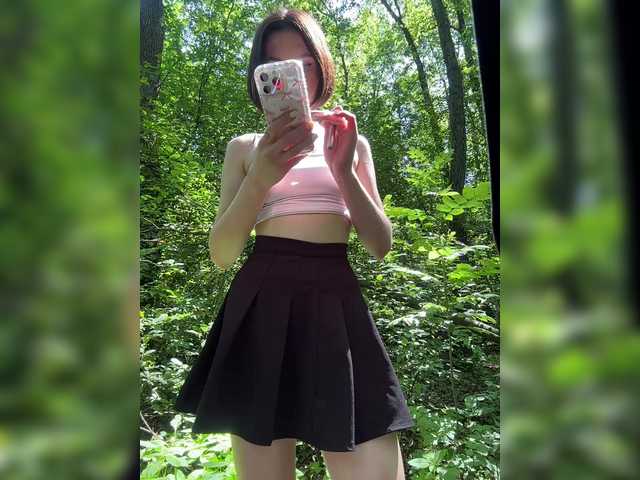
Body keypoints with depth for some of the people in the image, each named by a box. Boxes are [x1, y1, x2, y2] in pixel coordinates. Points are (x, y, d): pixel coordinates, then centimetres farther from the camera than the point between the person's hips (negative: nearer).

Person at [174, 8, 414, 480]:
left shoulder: (350, 141, 14)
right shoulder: (246, 148, 11)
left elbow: (381, 246, 5)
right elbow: (221, 255, 1)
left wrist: (343, 170, -11)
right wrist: (259, 180, -16)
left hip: (336, 303, 1)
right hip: (262, 307, 0)